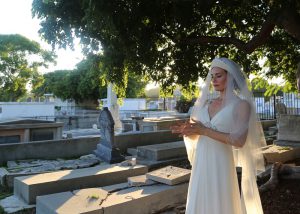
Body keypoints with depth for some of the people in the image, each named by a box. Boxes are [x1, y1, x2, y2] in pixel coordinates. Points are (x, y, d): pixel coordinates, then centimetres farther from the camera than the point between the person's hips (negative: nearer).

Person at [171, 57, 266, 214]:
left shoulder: (241, 104, -6)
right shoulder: (206, 101, 8)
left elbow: (239, 141, -16)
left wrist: (204, 131, -17)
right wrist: (186, 129, -11)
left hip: (221, 164, -5)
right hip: (201, 162, 5)